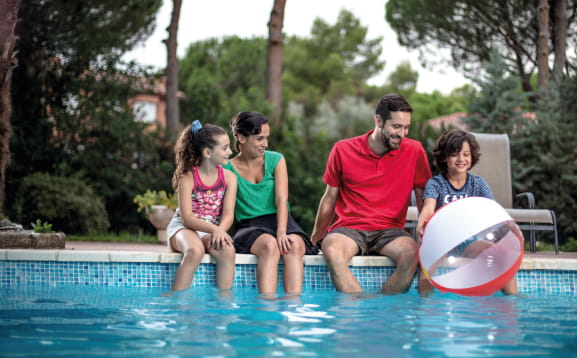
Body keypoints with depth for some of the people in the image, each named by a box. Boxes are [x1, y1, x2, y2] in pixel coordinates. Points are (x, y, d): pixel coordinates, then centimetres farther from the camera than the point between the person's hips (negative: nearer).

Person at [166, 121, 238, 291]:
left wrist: (220, 231, -29)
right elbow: (187, 217, -17)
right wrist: (214, 229, -33)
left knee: (228, 251, -31)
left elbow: (228, 214, -6)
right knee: (195, 251, -37)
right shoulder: (187, 178, -9)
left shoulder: (229, 177, 3)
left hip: (213, 230, 3)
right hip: (184, 228, -3)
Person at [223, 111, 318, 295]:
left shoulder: (276, 160, 8)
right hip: (250, 227, -2)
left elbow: (282, 200, -4)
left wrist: (281, 232, -20)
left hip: (281, 220, 2)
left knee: (295, 245, -32)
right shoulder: (228, 168, 3)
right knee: (269, 245, -36)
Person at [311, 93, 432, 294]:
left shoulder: (414, 151, 3)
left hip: (388, 231, 1)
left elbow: (424, 200, 10)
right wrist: (314, 240, 15)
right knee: (332, 250, -35)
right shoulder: (343, 150, 3)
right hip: (349, 228, 0)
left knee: (411, 253, -33)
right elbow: (330, 198, 13)